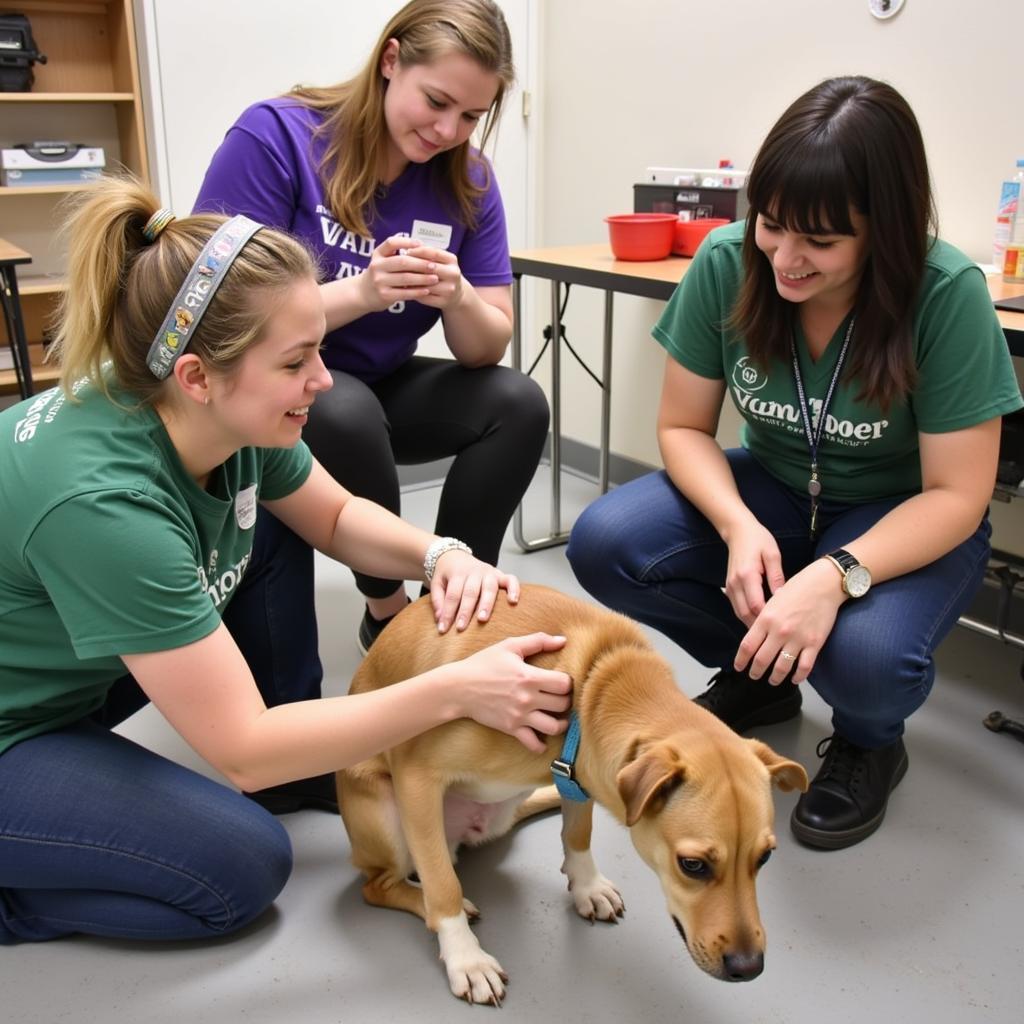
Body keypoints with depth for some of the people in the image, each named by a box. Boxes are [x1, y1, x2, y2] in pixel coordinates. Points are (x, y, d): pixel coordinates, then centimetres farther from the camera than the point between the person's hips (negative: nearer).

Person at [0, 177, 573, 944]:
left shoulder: (228, 415, -16)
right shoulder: (103, 502, -37)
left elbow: (335, 517, 3)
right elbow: (242, 752, -32)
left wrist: (441, 554, -17)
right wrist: (455, 692, -33)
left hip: (80, 671, 8)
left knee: (271, 545, -1)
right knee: (244, 867, -14)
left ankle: (302, 763, 12)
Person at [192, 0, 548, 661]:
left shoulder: (468, 182, -4)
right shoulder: (274, 136, -18)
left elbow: (488, 350, -6)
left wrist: (456, 296, -29)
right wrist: (360, 293, -35)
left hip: (380, 389, 5)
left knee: (519, 402, -17)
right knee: (345, 413, -35)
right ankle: (390, 608, -11)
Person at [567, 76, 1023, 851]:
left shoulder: (947, 293, -25)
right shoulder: (727, 262, -17)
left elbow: (956, 494, -19)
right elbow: (684, 426, -7)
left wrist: (836, 575, -36)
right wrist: (739, 526, -27)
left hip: (903, 523, -3)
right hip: (772, 493, 4)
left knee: (864, 656, -35)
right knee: (604, 545, -21)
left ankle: (870, 742, 5)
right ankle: (757, 675, 7)